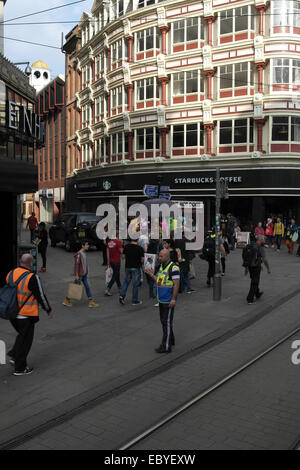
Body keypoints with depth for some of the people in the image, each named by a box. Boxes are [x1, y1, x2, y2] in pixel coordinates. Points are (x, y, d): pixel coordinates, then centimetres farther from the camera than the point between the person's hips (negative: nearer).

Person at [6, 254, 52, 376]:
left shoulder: (11, 274, 1)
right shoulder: (32, 278, -20)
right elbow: (41, 296, -14)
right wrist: (49, 310, 0)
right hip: (26, 315, -7)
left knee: (22, 335, 27)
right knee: (25, 340, 7)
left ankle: (14, 355, 18)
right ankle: (20, 368, 16)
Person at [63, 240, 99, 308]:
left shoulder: (84, 253, 8)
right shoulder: (79, 254, -19)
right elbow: (76, 264, -21)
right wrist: (77, 275, -21)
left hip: (84, 274, 8)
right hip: (80, 274, -8)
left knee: (87, 287, 6)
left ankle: (91, 302, 10)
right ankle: (66, 300, 18)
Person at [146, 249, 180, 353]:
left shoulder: (173, 268, -17)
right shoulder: (162, 266, 11)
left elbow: (176, 284, -20)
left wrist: (173, 299, -22)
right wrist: (151, 274, 12)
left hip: (168, 301, -9)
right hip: (161, 299, 9)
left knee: (167, 322, -4)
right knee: (163, 321, 17)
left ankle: (166, 346, 2)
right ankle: (171, 340, 32)